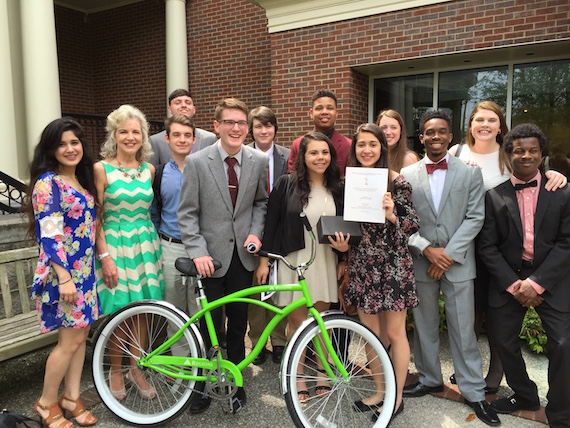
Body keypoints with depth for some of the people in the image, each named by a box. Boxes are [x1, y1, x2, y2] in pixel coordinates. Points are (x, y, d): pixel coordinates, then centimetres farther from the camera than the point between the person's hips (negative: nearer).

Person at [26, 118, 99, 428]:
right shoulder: (48, 183, -14)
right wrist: (64, 278, -22)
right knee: (72, 339, -1)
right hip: (62, 272, -8)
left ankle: (71, 397, 28)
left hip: (84, 270, 8)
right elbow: (49, 235, -19)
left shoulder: (81, 180, 11)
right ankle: (46, 403, 20)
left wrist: (95, 263, 18)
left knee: (80, 334, 13)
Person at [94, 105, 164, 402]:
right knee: (119, 312, 3)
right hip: (114, 244, -4)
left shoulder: (149, 169, 6)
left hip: (144, 244, 4)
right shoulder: (101, 169, -6)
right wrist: (105, 256, -12)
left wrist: (152, 243, 10)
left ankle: (136, 369, 27)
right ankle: (116, 371, 25)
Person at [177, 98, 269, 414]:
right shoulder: (196, 162, -7)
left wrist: (255, 232, -4)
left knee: (238, 323, 13)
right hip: (211, 256, -2)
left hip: (243, 255, 3)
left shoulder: (259, 161, 0)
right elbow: (187, 213, -7)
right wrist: (198, 252, -15)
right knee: (210, 324, 4)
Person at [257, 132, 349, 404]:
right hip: (293, 260, -3)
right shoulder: (286, 184, -5)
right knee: (297, 320, 5)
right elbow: (271, 223, -3)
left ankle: (322, 372, 29)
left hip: (325, 260, 3)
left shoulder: (337, 189, 5)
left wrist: (343, 248, -3)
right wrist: (264, 260, -5)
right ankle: (298, 380, 20)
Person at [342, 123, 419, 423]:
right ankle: (380, 390, 33)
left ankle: (396, 397, 25)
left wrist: (391, 215, -25)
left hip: (392, 265, -5)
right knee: (370, 334, 14)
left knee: (395, 333, 7)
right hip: (362, 265, 5)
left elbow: (413, 225, -8)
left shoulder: (396, 181, -8)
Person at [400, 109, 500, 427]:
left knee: (463, 329, 4)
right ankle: (430, 380, 30)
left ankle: (474, 391, 20)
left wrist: (448, 254, -12)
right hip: (420, 262, 2)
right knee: (425, 326, 13)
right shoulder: (407, 175, 5)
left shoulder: (470, 173, 3)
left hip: (458, 263, -1)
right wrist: (427, 249, -12)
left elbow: (475, 218, -3)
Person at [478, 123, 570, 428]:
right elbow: (488, 246, -2)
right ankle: (524, 395, 35)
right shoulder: (495, 196, 1)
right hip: (507, 280, 2)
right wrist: (513, 284, -10)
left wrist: (536, 283, -14)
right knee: (504, 342, 9)